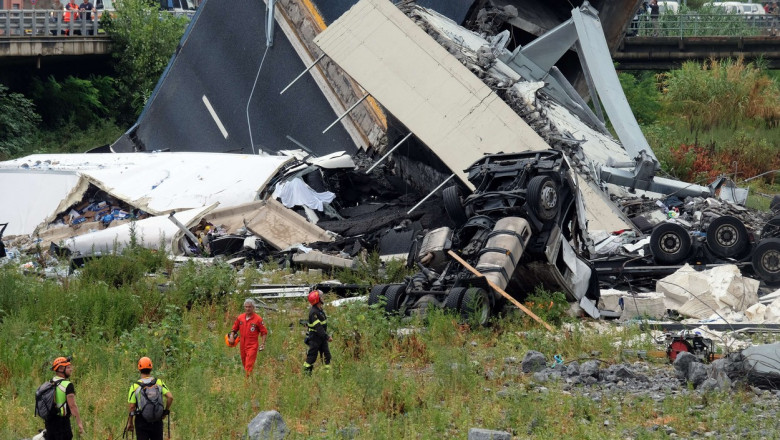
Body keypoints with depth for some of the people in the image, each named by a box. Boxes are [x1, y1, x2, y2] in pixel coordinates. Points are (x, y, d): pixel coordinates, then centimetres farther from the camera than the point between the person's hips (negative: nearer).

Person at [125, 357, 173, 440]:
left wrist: (130, 423, 4)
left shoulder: (135, 386, -6)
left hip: (141, 421, -2)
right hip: (157, 420, 2)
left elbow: (132, 407, -6)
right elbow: (170, 397, -9)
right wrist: (166, 411, 6)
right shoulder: (159, 382, -1)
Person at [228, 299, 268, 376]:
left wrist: (263, 343, -12)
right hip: (242, 346, 5)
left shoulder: (258, 319, -8)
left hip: (252, 346, -5)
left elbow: (264, 332, -4)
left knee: (249, 366, -13)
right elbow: (234, 329, 17)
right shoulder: (240, 318, 5)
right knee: (245, 365, 15)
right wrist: (231, 336, -1)